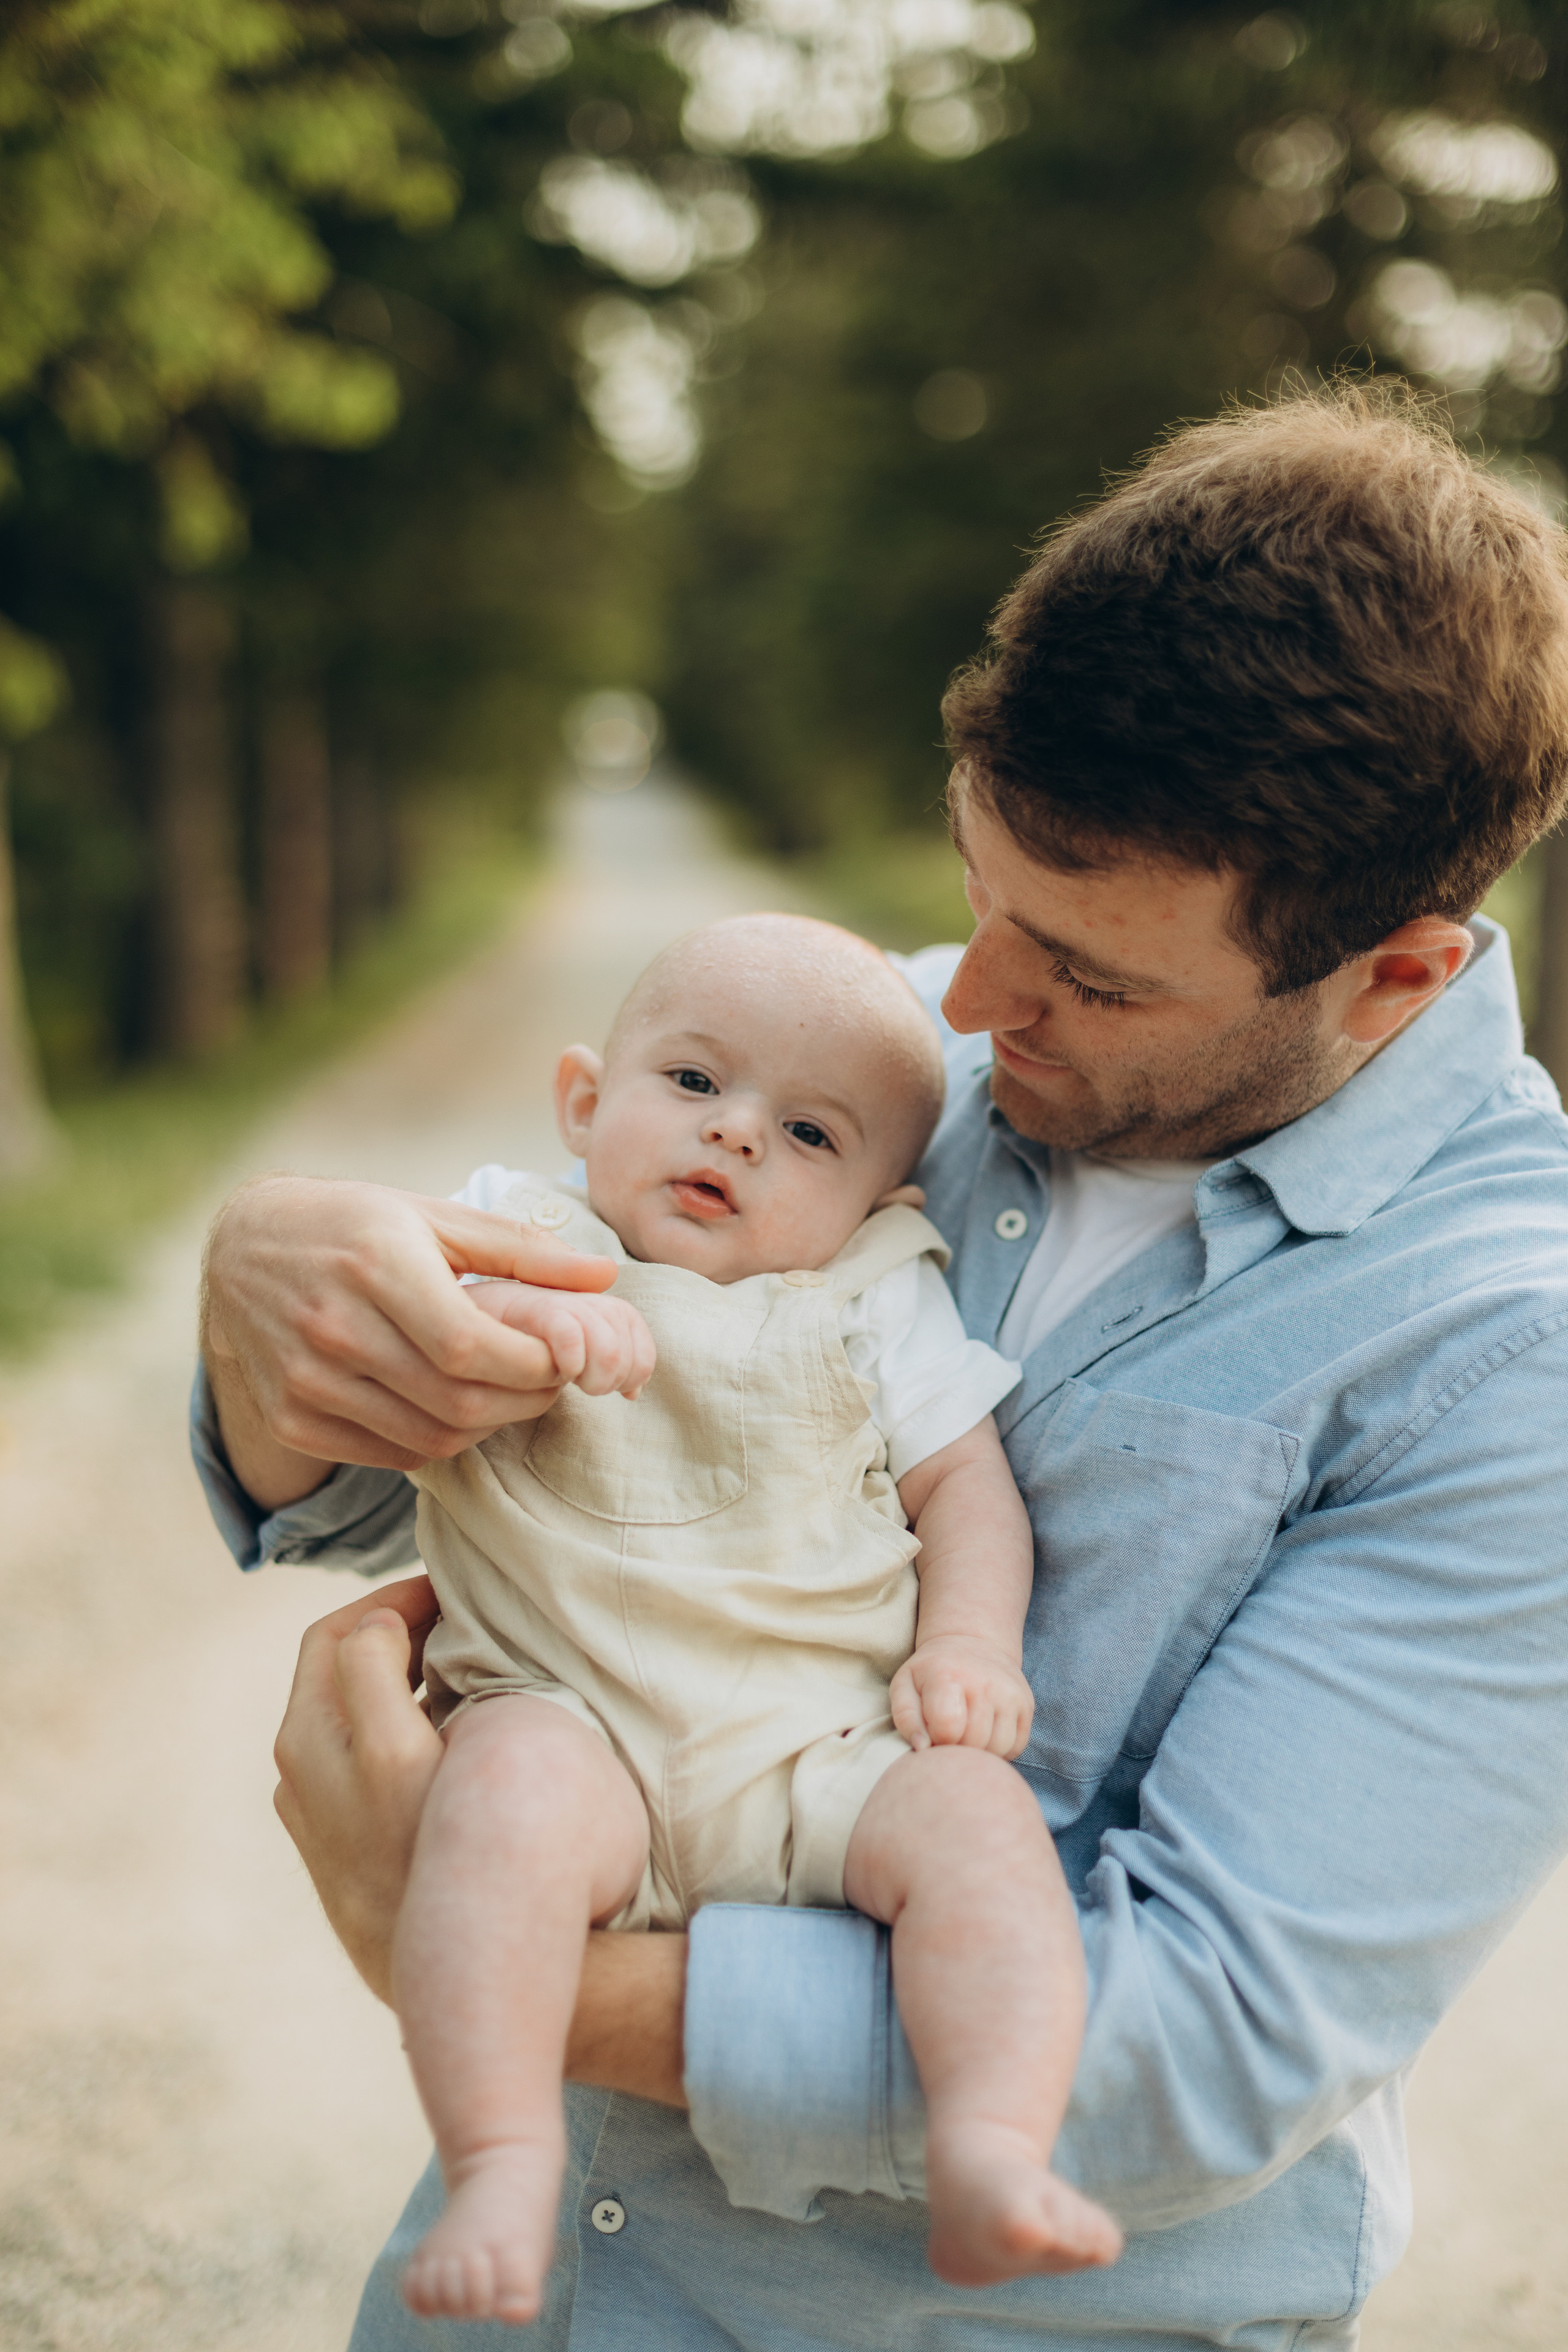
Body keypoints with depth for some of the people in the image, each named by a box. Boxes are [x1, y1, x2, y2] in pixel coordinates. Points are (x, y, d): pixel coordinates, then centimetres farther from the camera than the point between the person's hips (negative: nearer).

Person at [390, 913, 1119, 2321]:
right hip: (570, 1719, -1)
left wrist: (970, 1642, -5)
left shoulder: (877, 1301, 16)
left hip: (828, 1747, 2)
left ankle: (991, 2159, -33)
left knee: (977, 1816, -26)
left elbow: (963, 1477, 12)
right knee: (509, 1786, -34)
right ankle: (504, 2172, -32)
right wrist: (500, 1320, -19)